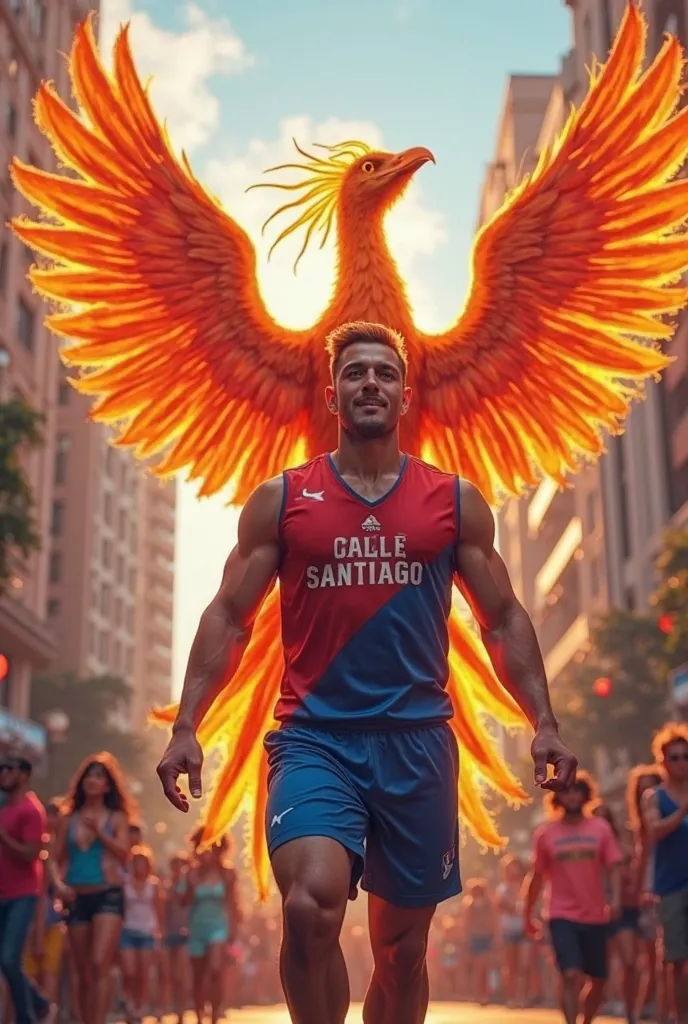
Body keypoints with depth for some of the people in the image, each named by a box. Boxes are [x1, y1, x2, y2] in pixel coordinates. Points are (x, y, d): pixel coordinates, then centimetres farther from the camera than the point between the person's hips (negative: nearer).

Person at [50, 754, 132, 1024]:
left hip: (108, 895, -3)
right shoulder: (69, 820, 9)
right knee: (84, 975, 8)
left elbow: (123, 854, -6)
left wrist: (98, 829, -13)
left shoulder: (116, 818, 4)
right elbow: (56, 858, 9)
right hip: (77, 898, 3)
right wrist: (58, 882, -10)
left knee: (100, 964, -19)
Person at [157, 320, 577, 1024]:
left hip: (417, 738, 2)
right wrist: (186, 727, -6)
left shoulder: (456, 502, 8)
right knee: (312, 906, -26)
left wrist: (544, 723, 0)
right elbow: (228, 617, 4)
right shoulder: (280, 501, 5)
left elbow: (503, 621, 10)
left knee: (402, 948, 11)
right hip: (314, 735, -2)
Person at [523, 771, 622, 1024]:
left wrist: (616, 899, -19)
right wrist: (527, 915, 12)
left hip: (596, 917, 2)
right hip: (562, 917, -2)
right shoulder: (545, 834, 1)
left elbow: (613, 868, -2)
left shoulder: (600, 828, 2)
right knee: (571, 976, -17)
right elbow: (538, 877, 9)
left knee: (598, 980, 11)